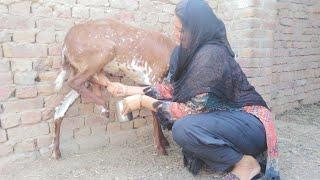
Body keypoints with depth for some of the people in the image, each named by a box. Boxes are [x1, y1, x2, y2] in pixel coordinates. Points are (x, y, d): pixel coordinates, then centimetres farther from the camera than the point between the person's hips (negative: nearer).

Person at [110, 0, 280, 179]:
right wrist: (128, 89, 4)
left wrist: (143, 102, -19)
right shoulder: (184, 51, -2)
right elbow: (170, 88, 4)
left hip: (249, 123, -8)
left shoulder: (212, 54, -26)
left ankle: (246, 163, -5)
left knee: (184, 129, -29)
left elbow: (193, 109, -25)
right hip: (224, 118, 9)